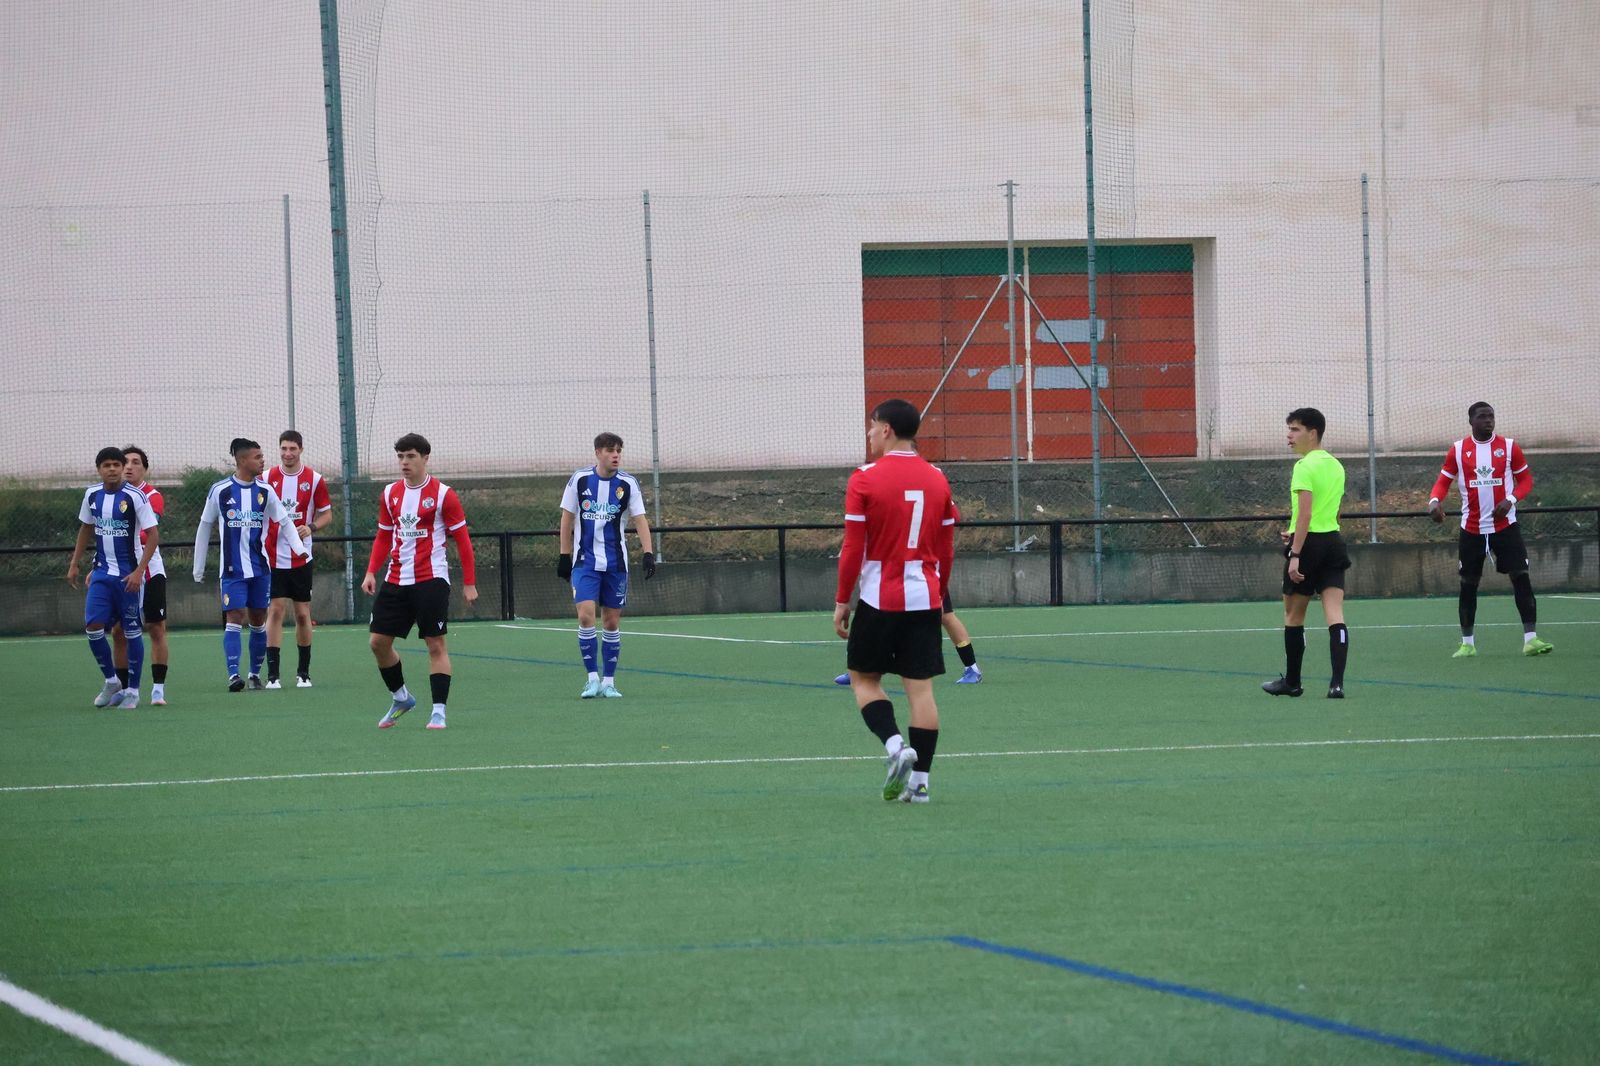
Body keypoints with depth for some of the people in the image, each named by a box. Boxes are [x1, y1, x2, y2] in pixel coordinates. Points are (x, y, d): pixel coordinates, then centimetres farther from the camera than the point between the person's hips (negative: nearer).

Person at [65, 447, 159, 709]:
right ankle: (111, 681, 12)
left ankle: (132, 690, 11)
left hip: (128, 574, -4)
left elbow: (153, 535, -12)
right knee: (93, 627, -7)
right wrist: (74, 564, 16)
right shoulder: (92, 495, 4)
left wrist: (139, 571, -19)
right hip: (102, 572, 4)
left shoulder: (134, 496, -12)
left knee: (131, 631, 1)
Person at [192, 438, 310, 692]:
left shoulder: (265, 491, 3)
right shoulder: (220, 491, -2)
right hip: (232, 567, -3)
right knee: (234, 617, -13)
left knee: (258, 620, 7)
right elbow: (205, 527, 7)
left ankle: (255, 673, 17)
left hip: (260, 566, 3)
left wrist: (299, 548, -11)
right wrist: (199, 567, 10)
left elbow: (285, 521, 7)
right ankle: (233, 674, -17)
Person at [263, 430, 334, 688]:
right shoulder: (267, 478, 2)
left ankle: (303, 672, 17)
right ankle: (272, 674, -9)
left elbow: (326, 513, 6)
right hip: (273, 558, 0)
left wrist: (311, 527, -14)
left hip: (301, 558, 0)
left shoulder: (314, 480, 0)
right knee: (275, 610, -8)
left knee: (303, 614, 5)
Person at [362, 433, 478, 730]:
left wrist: (469, 583, -7)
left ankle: (439, 711, -3)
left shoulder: (442, 494, -6)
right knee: (378, 641, 3)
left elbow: (462, 539, -4)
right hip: (395, 580, 5)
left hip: (430, 580, -5)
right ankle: (400, 698, 22)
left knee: (436, 644, -7)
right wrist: (372, 572, 5)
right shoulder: (390, 494, 9)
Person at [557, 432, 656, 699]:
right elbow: (567, 519, 5)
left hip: (615, 563, 1)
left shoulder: (628, 484, -3)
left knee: (612, 623, 4)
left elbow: (640, 519, -4)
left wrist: (648, 553, -17)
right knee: (586, 616, -15)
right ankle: (593, 679, -8)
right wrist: (565, 556, 2)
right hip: (585, 561, -1)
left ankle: (608, 682, 13)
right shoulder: (579, 480, -3)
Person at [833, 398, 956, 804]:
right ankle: (919, 780, 2)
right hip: (924, 600, 4)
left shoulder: (865, 480, -8)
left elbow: (853, 549, -9)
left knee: (864, 678, 10)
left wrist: (842, 601, -1)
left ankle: (895, 745, -13)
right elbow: (946, 550, 10)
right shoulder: (937, 480, 6)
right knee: (921, 687, 4)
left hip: (879, 599, -4)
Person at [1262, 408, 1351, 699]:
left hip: (1309, 544, -7)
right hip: (1334, 540, 7)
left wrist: (1295, 553, -20)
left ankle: (1292, 681, 20)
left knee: (1293, 615, 10)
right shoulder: (1336, 466, 14)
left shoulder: (1304, 466, -12)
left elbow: (1305, 513, -19)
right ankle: (1337, 682, -15)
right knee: (1335, 615, -3)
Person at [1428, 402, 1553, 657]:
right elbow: (1443, 481, 6)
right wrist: (1435, 500, -16)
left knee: (1521, 577, -11)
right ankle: (1467, 643, 16)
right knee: (1468, 584, 5)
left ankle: (1530, 639, -12)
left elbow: (1525, 479, 4)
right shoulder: (1458, 450, 2)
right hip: (1472, 528, 1)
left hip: (1505, 525, -1)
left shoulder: (1509, 446, 0)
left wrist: (1510, 499, -15)